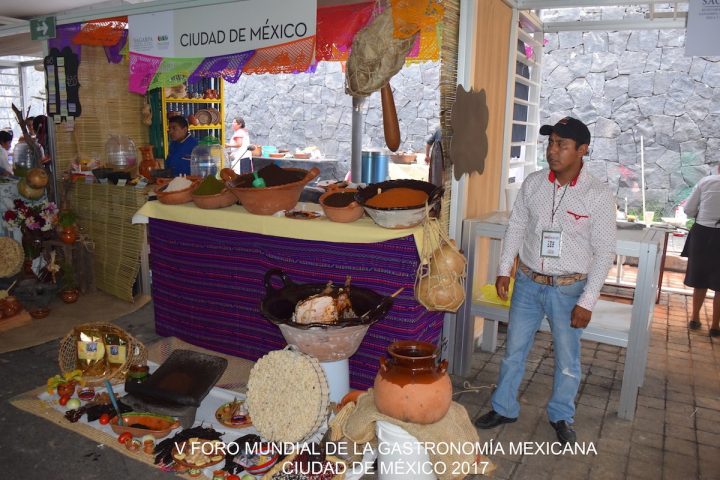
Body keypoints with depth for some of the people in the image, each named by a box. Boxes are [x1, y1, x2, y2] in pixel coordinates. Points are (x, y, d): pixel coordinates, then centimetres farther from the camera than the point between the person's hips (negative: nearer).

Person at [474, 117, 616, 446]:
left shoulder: (598, 196, -13)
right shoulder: (533, 183, -3)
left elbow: (604, 252, -10)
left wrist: (587, 301, -12)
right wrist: (504, 269, 3)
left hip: (568, 289, -2)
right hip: (528, 283, 3)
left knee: (567, 360, 11)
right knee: (514, 350, 13)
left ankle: (561, 416, 35)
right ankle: (504, 408, 32)